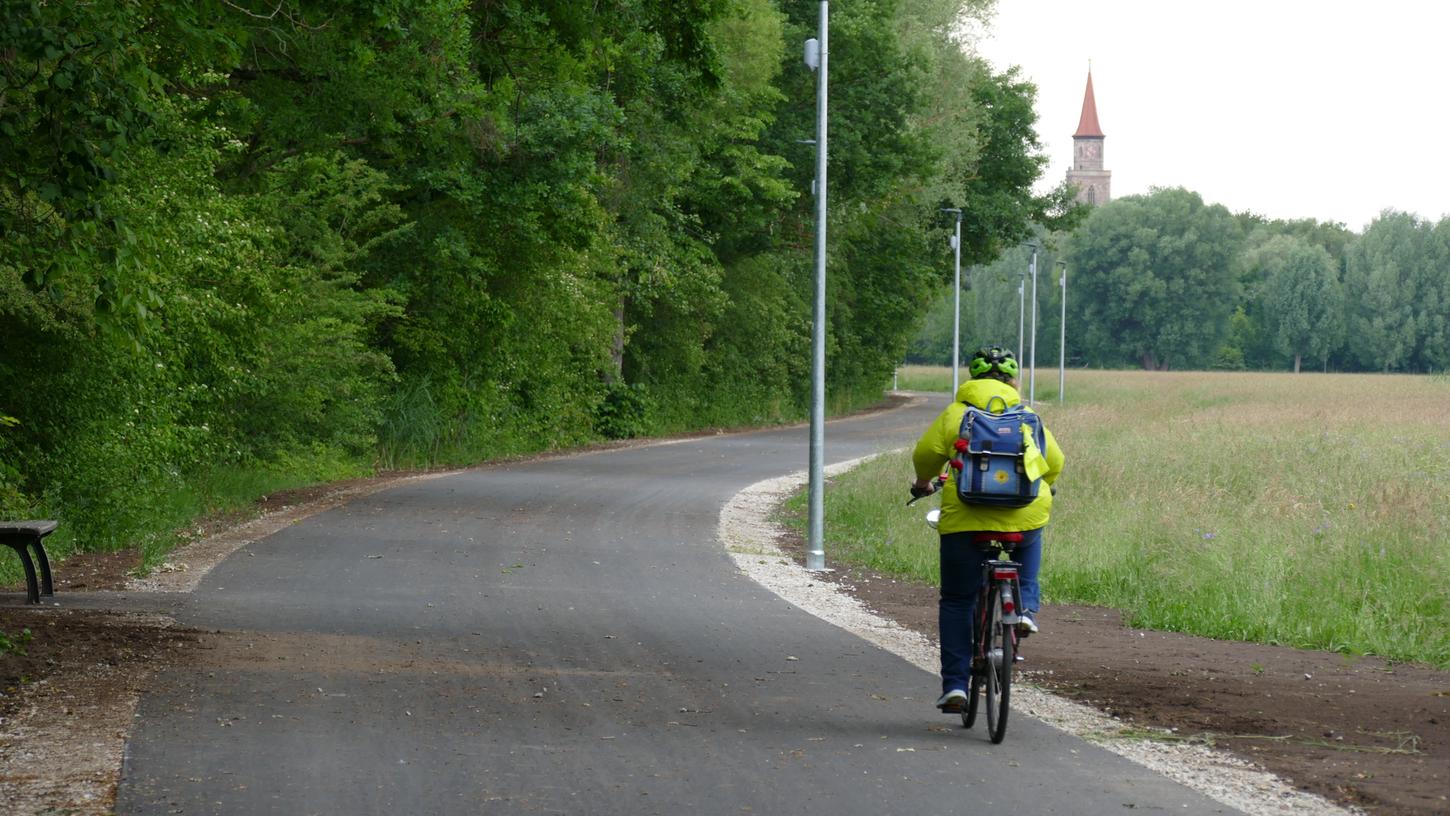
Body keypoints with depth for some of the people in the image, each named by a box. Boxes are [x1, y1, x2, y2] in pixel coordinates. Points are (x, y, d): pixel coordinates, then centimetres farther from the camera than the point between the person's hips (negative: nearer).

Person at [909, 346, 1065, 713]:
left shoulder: (956, 413, 5)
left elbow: (926, 452, -3)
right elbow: (1054, 461, 9)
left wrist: (924, 482, 19)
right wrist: (1039, 488, 30)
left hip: (965, 519, -1)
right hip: (1025, 516, 1)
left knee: (957, 602, 11)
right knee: (1029, 543, 37)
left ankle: (955, 684, 4)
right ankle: (1026, 606, 14)